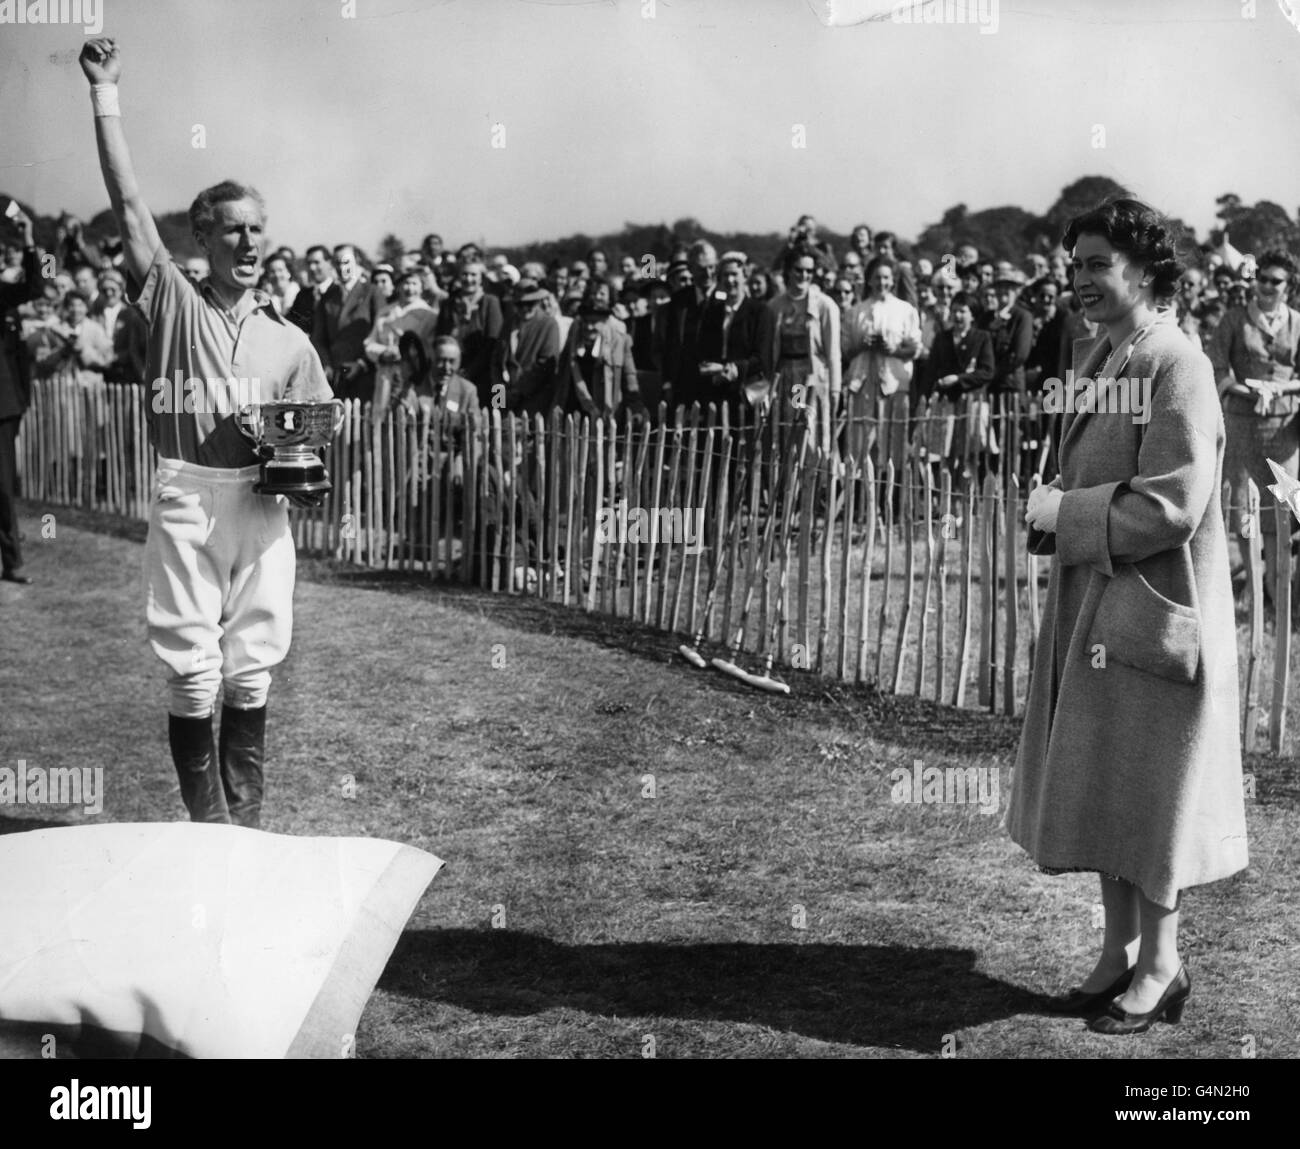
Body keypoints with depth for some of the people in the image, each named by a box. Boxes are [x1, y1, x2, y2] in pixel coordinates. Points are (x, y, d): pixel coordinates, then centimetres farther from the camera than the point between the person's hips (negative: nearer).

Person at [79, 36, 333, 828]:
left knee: (252, 675, 8)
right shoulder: (175, 302, 3)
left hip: (262, 509, 2)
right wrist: (106, 93, -6)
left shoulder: (289, 341, 9)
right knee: (194, 678, 0)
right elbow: (129, 204, -3)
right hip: (188, 502, -2)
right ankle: (208, 831, 13)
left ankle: (247, 830, 20)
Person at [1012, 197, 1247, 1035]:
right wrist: (1054, 505, 2)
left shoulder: (1177, 368, -16)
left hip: (1152, 610, -8)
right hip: (1093, 608, 8)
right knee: (1101, 790, 14)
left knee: (1146, 796, 3)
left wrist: (1064, 513, -15)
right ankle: (1120, 954, 28)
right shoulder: (1096, 361, 10)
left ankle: (1162, 968, 19)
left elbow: (1171, 505, -22)